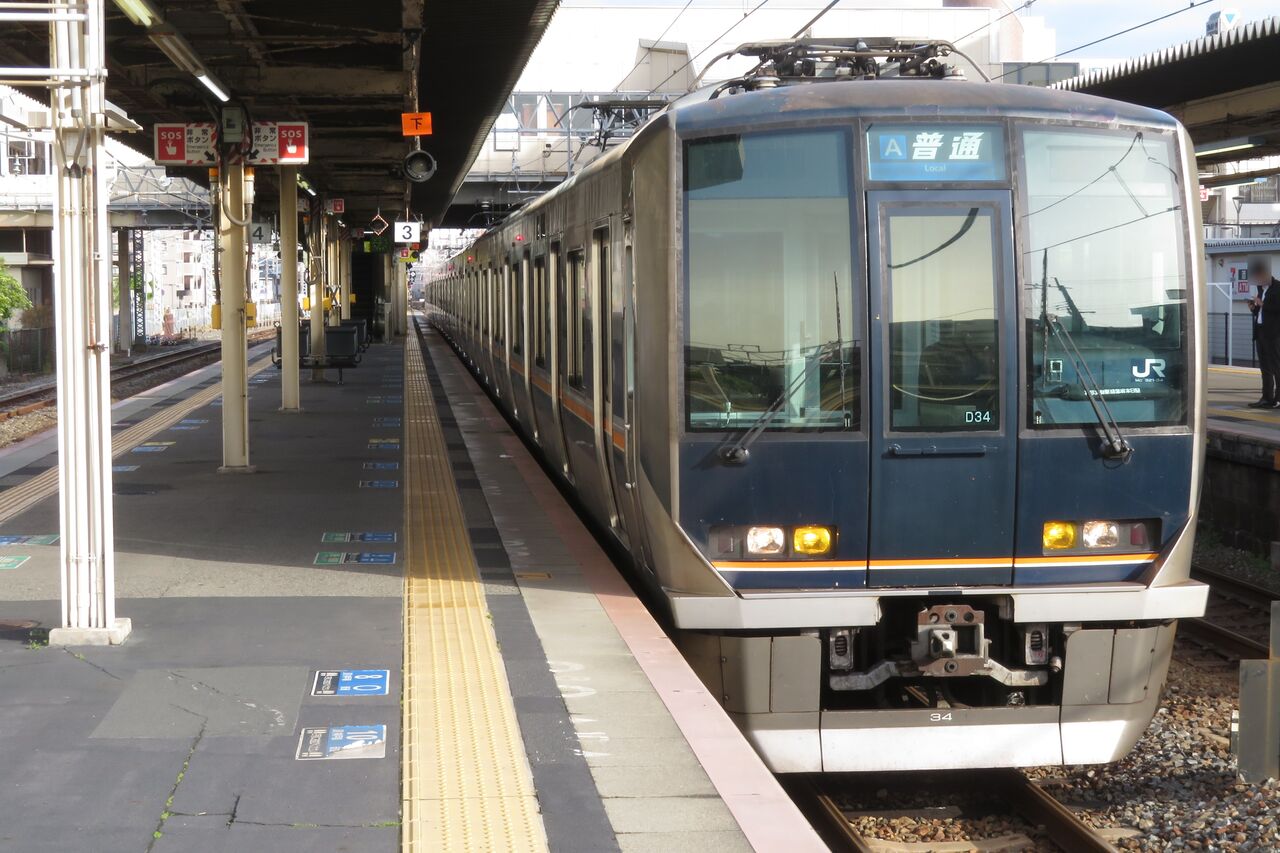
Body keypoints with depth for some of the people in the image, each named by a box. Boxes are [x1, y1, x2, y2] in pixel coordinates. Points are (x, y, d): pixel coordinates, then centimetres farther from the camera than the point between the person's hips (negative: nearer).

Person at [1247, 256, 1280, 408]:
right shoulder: (1261, 288, 16)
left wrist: (1262, 304, -17)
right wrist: (1254, 308, 4)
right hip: (1260, 331, 8)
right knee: (1265, 367, 10)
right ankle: (1267, 398, 13)